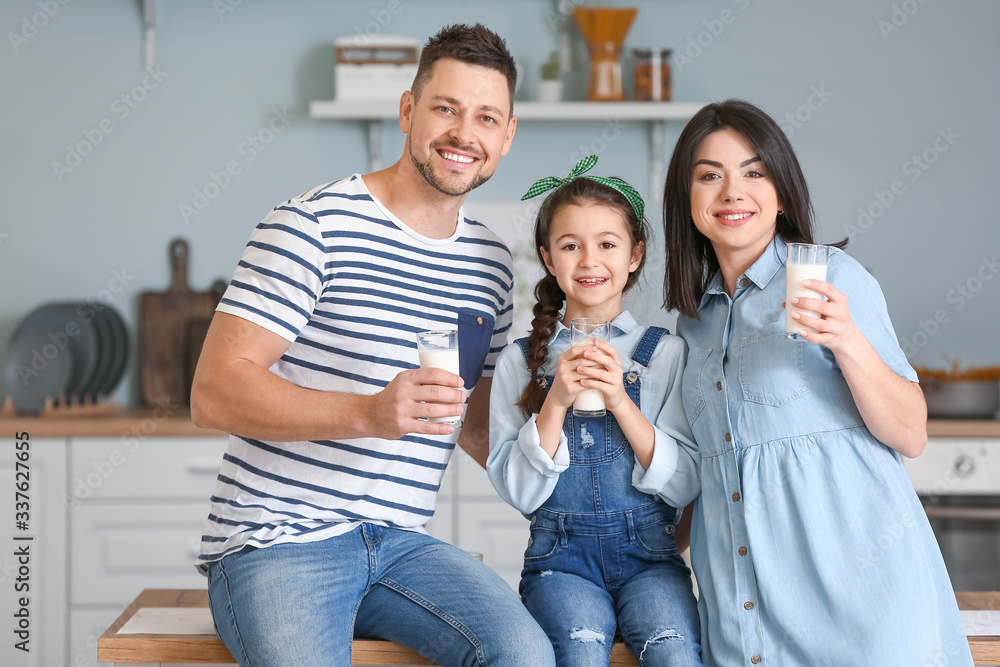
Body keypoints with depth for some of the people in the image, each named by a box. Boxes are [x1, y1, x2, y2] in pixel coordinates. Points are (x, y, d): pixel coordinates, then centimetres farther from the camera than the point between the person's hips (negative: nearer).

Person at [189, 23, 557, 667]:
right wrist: (369, 413, -28)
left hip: (401, 542, 5)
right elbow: (214, 394, -15)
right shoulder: (314, 225, -8)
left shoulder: (491, 262, 13)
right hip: (274, 542, -5)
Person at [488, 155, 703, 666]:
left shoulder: (665, 353, 5)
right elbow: (517, 491, 1)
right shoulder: (521, 360, 6)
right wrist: (556, 402, -12)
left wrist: (620, 400, -12)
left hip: (647, 553, 1)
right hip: (562, 555, 0)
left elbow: (684, 486, 0)